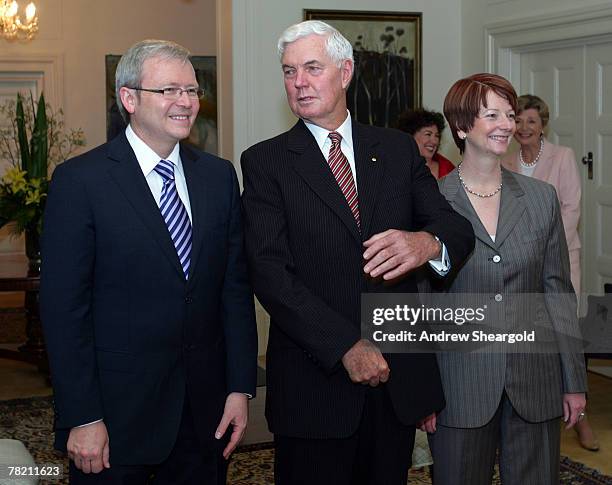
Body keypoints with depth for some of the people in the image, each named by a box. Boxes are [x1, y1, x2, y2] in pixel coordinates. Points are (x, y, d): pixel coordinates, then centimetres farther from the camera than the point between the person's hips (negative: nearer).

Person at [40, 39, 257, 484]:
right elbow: (63, 307, -11)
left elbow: (235, 286, 7)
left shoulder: (218, 176, 6)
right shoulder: (80, 180, -9)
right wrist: (82, 418, -13)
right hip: (117, 412, -4)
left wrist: (240, 387, 1)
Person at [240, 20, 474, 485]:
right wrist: (346, 346, -19)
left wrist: (429, 242, -25)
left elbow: (458, 227, 0)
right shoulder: (265, 162, -1)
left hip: (399, 376, 3)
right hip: (315, 384, -2)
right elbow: (270, 272, -10)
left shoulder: (399, 149, 8)